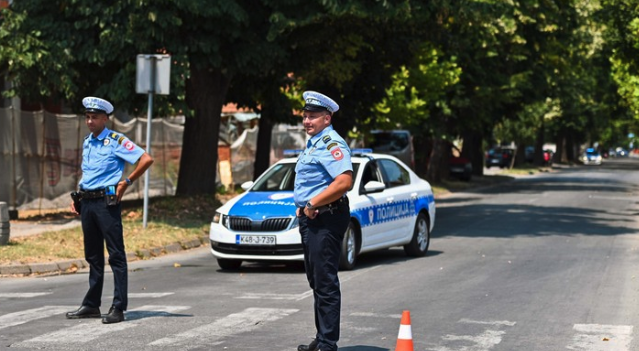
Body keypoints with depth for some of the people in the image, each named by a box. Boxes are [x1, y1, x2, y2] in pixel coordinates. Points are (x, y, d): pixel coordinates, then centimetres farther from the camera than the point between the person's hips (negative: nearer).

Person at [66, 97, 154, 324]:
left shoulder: (116, 141, -8)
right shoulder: (87, 143, 16)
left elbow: (146, 159, -15)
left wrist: (126, 182, -12)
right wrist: (78, 198, 16)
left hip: (107, 202, -8)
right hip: (87, 203, 8)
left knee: (116, 255, -5)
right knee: (93, 256, 13)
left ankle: (118, 308, -6)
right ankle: (91, 305, 19)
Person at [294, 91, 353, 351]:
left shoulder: (332, 144, -15)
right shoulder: (313, 144, 19)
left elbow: (344, 182, -28)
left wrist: (312, 205, -21)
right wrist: (303, 208, 14)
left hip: (326, 219, -11)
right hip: (311, 219, 11)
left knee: (325, 282, -10)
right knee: (317, 281, 16)